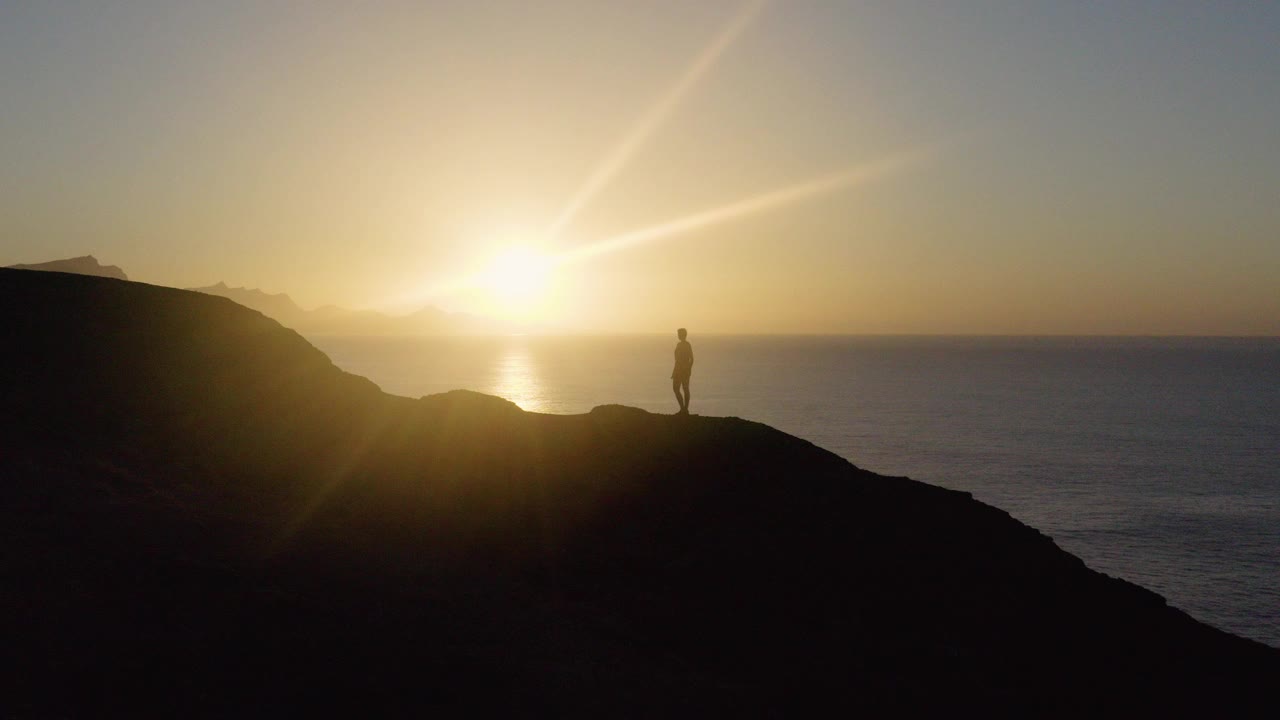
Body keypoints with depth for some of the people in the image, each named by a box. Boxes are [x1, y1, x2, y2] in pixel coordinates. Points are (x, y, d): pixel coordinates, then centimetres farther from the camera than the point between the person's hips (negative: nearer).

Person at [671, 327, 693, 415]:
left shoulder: (679, 345, -15)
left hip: (680, 370, -8)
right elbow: (691, 359, 14)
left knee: (676, 389, -3)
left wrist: (674, 372, -17)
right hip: (687, 370, 8)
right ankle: (685, 409, 11)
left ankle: (683, 408, -12)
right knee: (686, 389, 9)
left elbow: (678, 359, -19)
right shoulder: (688, 345, 11)